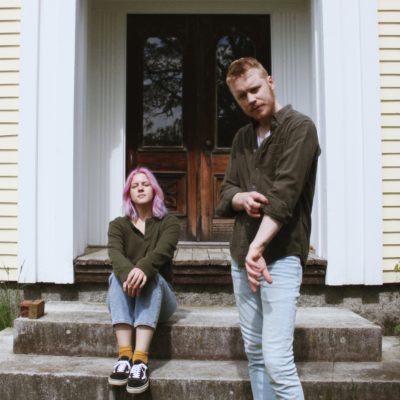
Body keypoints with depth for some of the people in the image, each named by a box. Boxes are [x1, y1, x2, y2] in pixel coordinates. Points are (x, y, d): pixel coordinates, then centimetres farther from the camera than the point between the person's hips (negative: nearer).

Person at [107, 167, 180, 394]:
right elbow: (115, 254, -16)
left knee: (151, 277, -32)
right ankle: (124, 356, -42)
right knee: (119, 275, -29)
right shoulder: (118, 225, 6)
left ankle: (140, 360, -46)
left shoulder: (169, 223, 2)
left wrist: (143, 268, -42)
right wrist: (128, 273, -39)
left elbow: (162, 251, -20)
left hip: (160, 299, -1)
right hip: (125, 302, 2)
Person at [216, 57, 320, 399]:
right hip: (241, 254, 7)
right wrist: (241, 198, -11)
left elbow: (284, 194, -19)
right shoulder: (242, 138, 14)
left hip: (281, 256, -7)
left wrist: (258, 247, -27)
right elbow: (225, 190, 13)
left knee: (277, 359, -11)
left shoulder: (299, 128, -7)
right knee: (254, 355, 13)